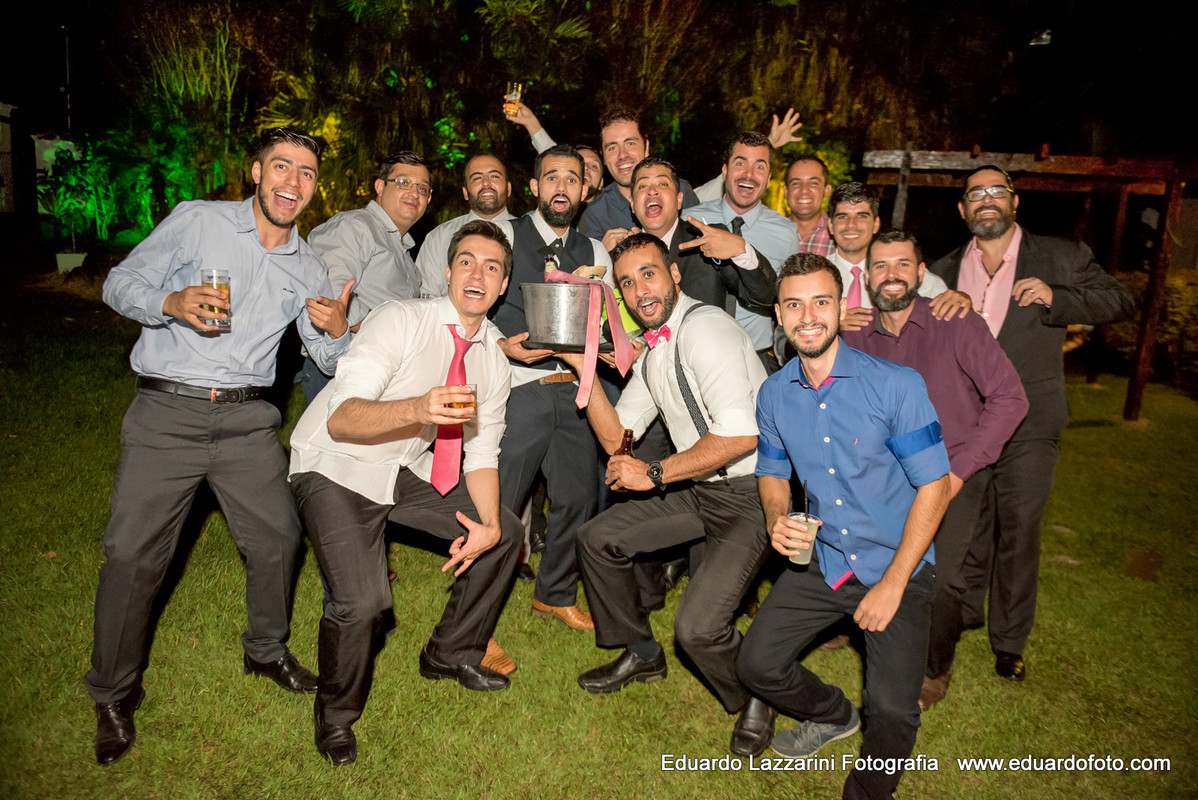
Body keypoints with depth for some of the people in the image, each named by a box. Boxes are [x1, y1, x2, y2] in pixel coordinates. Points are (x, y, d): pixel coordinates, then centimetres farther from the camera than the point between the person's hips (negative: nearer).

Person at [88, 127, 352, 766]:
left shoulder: (307, 268, 10)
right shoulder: (196, 220, -1)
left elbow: (328, 358, 11)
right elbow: (120, 283, 0)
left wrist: (338, 330, -12)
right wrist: (172, 302, -21)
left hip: (247, 419, 4)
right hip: (167, 410, -3)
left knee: (277, 536, 6)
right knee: (132, 552, -4)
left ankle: (266, 650, 32)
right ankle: (114, 695, 17)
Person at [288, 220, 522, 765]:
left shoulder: (493, 360, 0)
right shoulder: (401, 321, -21)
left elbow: (481, 453, 4)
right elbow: (341, 419, -31)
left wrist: (489, 524, -12)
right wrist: (418, 408, -49)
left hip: (408, 471, 7)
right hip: (337, 470, -7)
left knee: (506, 533, 6)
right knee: (363, 600, -23)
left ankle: (451, 654, 28)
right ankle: (336, 715, 10)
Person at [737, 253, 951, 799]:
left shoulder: (897, 385, -16)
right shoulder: (774, 394, -2)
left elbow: (933, 486, -13)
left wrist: (892, 585, -15)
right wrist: (778, 519, -11)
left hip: (898, 566, -4)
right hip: (820, 560, 4)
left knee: (892, 713, -16)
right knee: (757, 665, -1)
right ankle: (834, 715, 33)